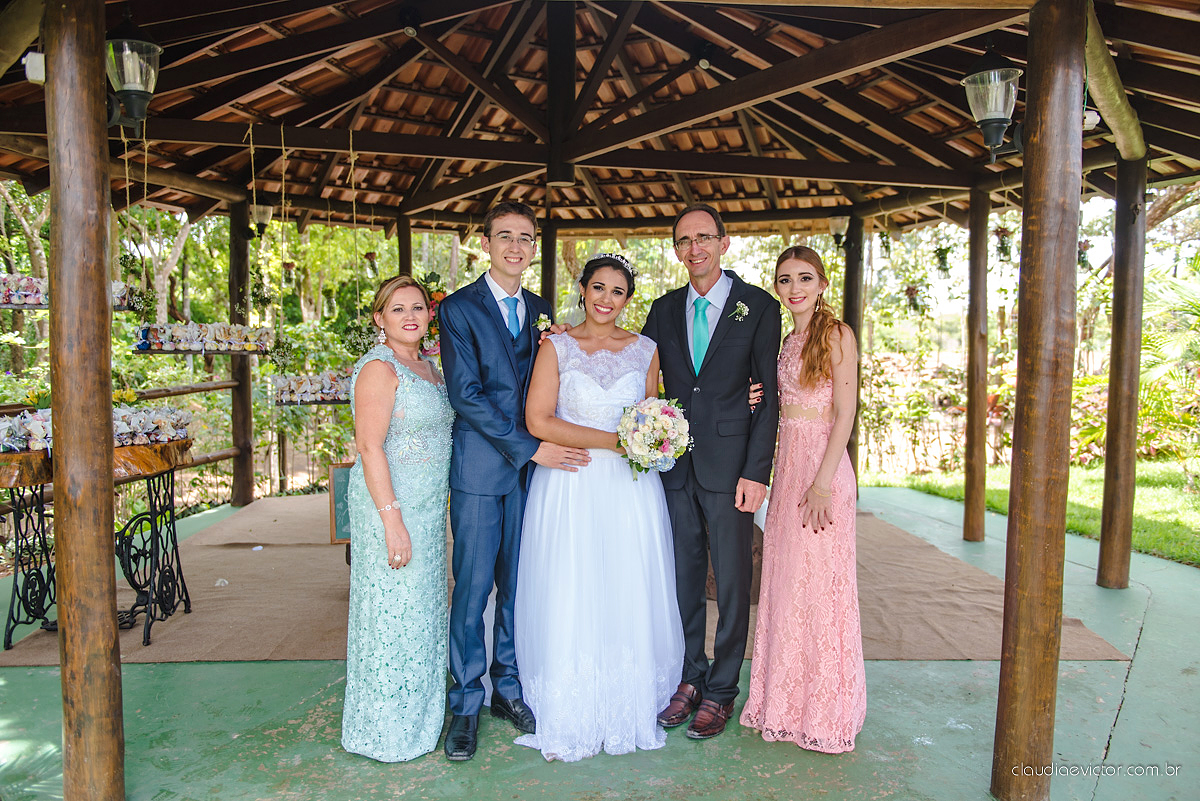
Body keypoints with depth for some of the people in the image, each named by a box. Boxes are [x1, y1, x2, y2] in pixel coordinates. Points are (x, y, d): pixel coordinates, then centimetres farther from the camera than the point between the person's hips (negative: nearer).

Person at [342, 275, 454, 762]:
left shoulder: (427, 365, 12)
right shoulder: (379, 367, -14)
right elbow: (370, 447, -20)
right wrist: (393, 520, -23)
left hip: (427, 508, 9)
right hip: (390, 506, -9)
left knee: (422, 609, 17)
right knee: (392, 612, 2)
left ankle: (416, 714, 33)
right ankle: (385, 733, 18)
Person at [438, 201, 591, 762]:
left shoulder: (540, 311, 13)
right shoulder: (459, 308, -4)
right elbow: (465, 394, -12)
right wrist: (529, 447, -14)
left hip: (533, 464, 5)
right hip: (480, 467, -4)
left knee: (518, 585, 12)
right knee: (473, 588, 1)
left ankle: (508, 689, 28)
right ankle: (466, 704, 17)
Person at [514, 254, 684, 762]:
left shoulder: (645, 350, 9)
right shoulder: (556, 347, 0)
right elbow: (538, 420, -9)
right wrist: (613, 440, -14)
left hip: (631, 490, 3)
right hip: (570, 490, -2)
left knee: (630, 600, 5)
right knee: (569, 601, 1)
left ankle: (626, 713, 22)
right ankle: (569, 723, 15)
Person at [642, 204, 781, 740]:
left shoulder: (758, 306, -1)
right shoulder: (664, 309, 11)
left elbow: (769, 393, -4)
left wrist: (757, 470, -11)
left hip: (730, 466, -3)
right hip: (675, 463, 4)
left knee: (732, 583, 5)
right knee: (683, 577, 12)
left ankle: (721, 690, 21)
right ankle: (689, 679, 27)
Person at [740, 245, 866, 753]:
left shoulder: (837, 334, -6)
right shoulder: (787, 340, 15)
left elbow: (845, 414, -12)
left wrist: (823, 482, -17)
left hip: (822, 468, -7)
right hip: (787, 467, 7)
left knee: (820, 584, -1)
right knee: (784, 584, 11)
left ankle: (825, 711, 15)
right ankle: (787, 703, 24)